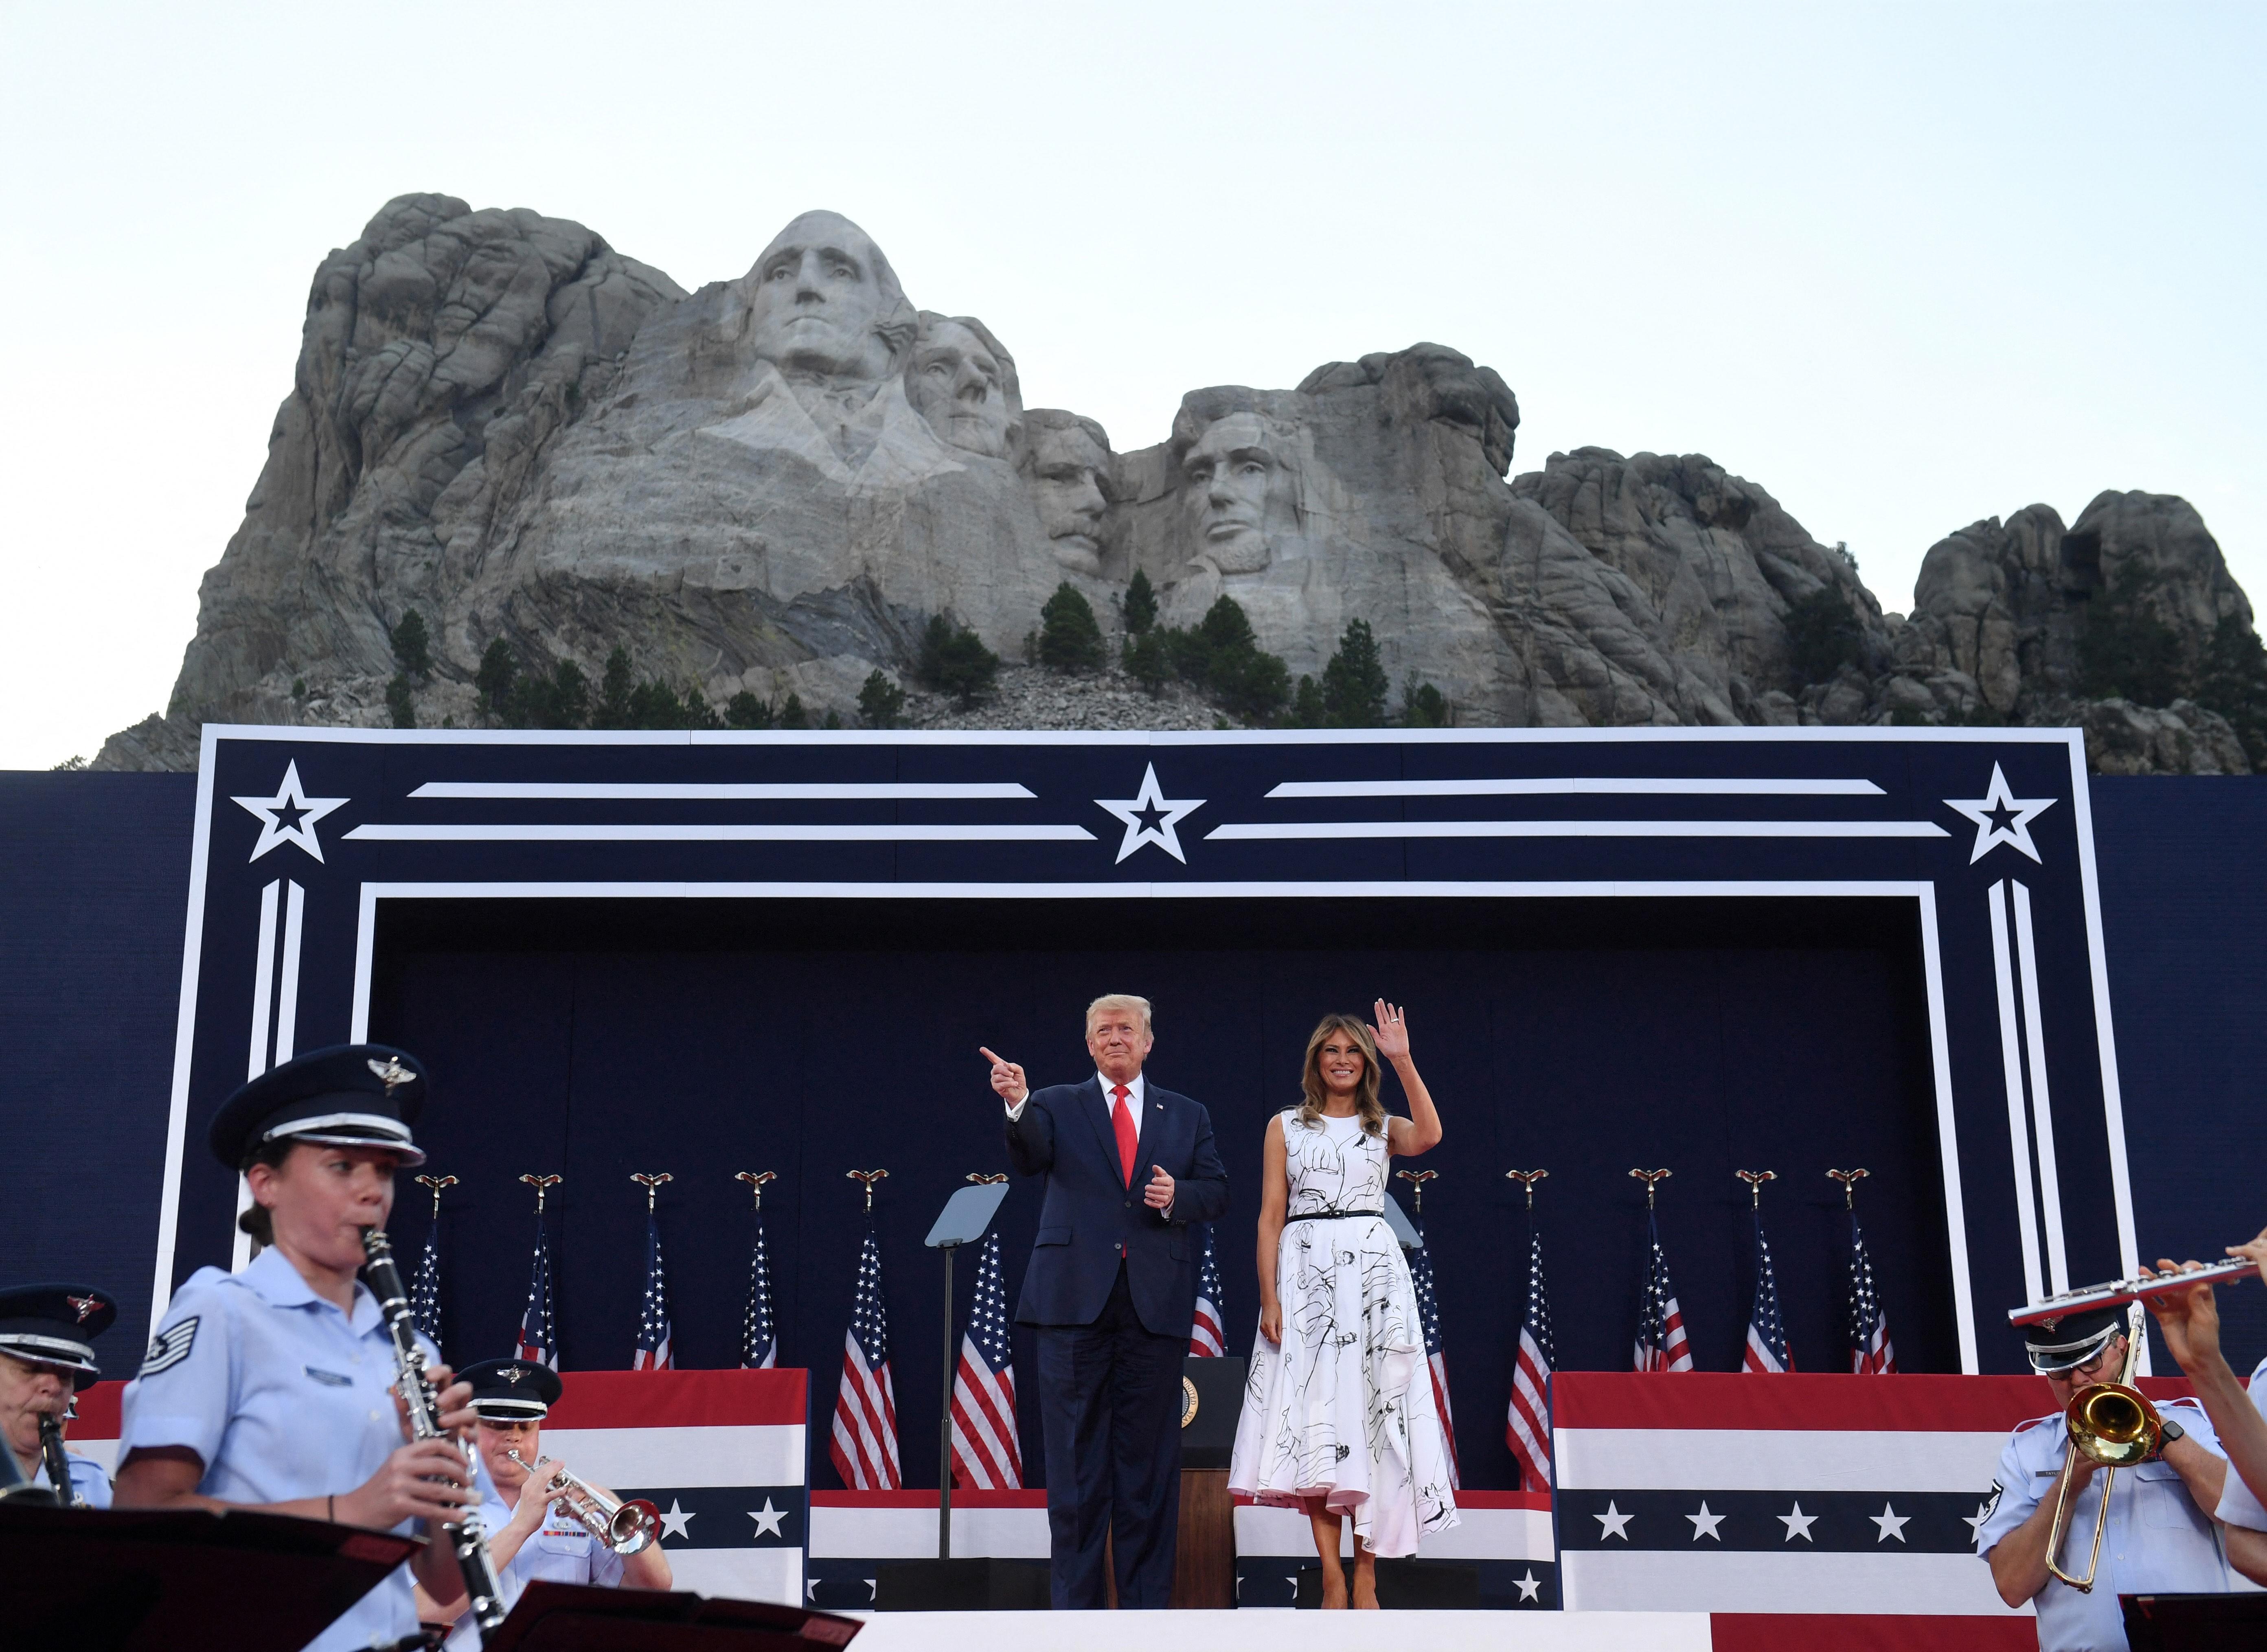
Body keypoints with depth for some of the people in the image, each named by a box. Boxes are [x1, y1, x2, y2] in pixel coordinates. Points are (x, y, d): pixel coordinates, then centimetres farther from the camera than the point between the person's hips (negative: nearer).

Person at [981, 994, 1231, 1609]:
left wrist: (1177, 1197, -11)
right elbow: (1028, 1158, -11)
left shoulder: (1187, 1116, 15)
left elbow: (1217, 1190, 11)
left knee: (1149, 1456, 5)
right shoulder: (1058, 1106, 9)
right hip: (1077, 1299, -1)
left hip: (1156, 1302, 1)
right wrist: (1017, 1105, -31)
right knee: (1075, 1453, 1)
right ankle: (1075, 1600, 8)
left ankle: (1147, 1600, 12)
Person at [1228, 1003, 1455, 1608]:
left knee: (1370, 1413, -3)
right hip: (1306, 1274, -1)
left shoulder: (1383, 1127, 13)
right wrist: (1269, 1297, -5)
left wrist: (1402, 1059, -12)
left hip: (1373, 1272, 1)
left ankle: (1365, 1575, 0)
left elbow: (1428, 1135, -11)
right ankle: (1332, 1577, -5)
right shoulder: (1286, 1126, 11)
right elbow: (1271, 1216, 5)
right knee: (1315, 1420, -6)